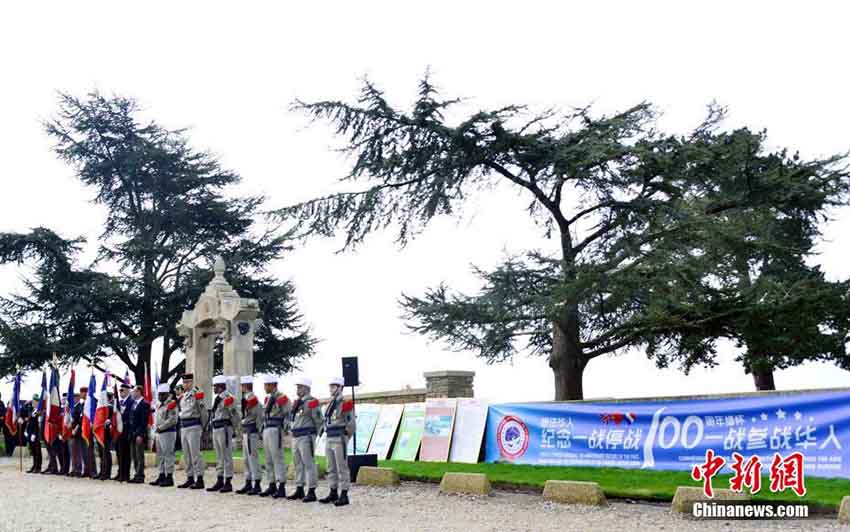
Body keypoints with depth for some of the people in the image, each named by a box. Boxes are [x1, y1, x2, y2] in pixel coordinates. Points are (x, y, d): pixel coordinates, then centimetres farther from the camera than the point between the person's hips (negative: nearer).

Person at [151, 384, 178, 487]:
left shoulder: (172, 404, -9)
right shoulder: (159, 406, 18)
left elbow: (172, 420, -18)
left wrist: (161, 427, -15)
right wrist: (157, 429, 10)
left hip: (168, 432, -9)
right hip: (159, 433, 9)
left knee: (168, 454, -8)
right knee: (160, 455, 13)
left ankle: (169, 478, -7)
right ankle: (162, 477, 20)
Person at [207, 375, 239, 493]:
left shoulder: (227, 397, -13)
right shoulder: (217, 398, 16)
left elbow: (235, 415, -14)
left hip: (224, 428, -10)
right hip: (216, 429, 10)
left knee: (226, 456, -4)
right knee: (219, 457, 15)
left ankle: (228, 482, 0)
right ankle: (219, 481, 23)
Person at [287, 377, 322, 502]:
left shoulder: (311, 402, -10)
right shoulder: (296, 402, 15)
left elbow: (318, 420, -10)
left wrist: (311, 434, 0)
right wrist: (293, 432, 16)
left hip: (306, 437, -9)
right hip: (295, 437, 9)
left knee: (309, 464, -7)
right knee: (298, 464, 14)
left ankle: (311, 492, -6)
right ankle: (299, 490, 23)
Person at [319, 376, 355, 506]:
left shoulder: (345, 404, -11)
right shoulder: (330, 404, 14)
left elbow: (350, 424, -13)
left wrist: (345, 439, -10)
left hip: (339, 441, -8)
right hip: (329, 440, 8)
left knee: (342, 468, -5)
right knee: (331, 468, 12)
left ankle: (344, 496, -1)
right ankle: (333, 494, 19)